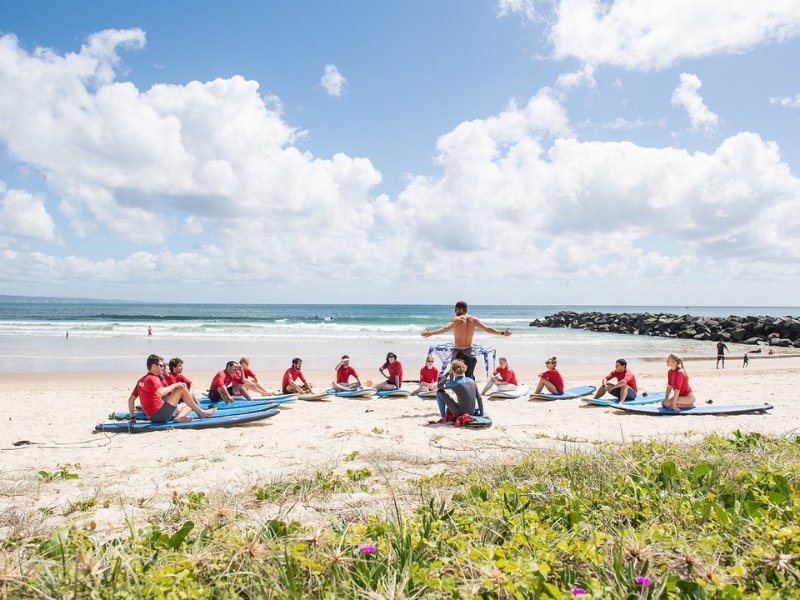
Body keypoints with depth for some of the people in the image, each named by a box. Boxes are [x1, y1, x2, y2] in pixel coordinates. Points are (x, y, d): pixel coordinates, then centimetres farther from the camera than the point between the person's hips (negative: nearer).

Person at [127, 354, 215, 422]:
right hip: (158, 414, -10)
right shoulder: (152, 378, -12)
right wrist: (175, 385, -18)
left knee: (187, 405, 21)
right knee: (181, 389, -13)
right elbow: (160, 392, -32)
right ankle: (201, 412, -7)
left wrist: (132, 417, 20)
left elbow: (131, 399, 18)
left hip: (153, 417, 10)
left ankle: (179, 417, -11)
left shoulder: (141, 380, 17)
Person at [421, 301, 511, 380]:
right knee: (470, 377, 13)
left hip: (458, 352, -4)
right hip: (469, 352, 4)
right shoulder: (474, 319, 1)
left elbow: (446, 328, -28)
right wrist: (503, 333, 13)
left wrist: (431, 333, -37)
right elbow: (487, 329, 3)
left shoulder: (457, 319, -12)